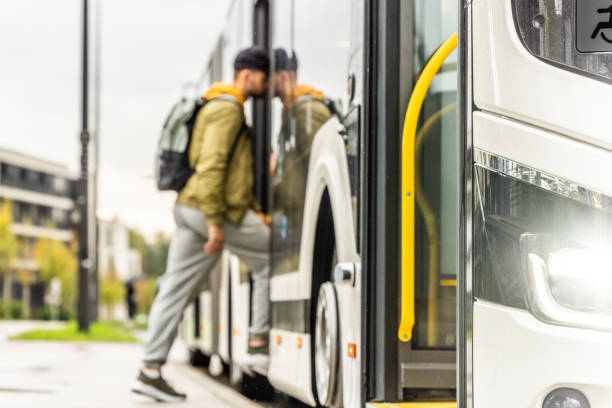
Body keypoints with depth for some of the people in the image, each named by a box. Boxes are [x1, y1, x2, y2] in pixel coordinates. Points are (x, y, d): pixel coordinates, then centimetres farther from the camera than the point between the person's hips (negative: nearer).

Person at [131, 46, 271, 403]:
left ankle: (151, 370, 5)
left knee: (177, 290, 5)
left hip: (189, 211, 10)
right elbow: (211, 166, -20)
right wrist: (215, 222, -23)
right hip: (209, 210, -10)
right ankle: (260, 341, 6)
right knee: (271, 261, 2)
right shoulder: (227, 109, -9)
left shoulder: (232, 111, 24)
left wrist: (253, 210, 18)